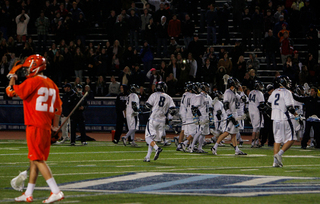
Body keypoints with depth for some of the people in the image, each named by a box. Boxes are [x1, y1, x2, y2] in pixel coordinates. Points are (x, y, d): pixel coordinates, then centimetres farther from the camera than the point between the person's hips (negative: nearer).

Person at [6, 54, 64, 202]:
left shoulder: (33, 82, -12)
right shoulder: (51, 84, 12)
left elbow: (11, 92, -9)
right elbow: (57, 108, 15)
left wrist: (12, 76, 8)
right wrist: (55, 126, 24)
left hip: (35, 127, -8)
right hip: (46, 127, 8)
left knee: (38, 160, -8)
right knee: (34, 160, 15)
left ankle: (56, 191, -16)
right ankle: (28, 194, 23)